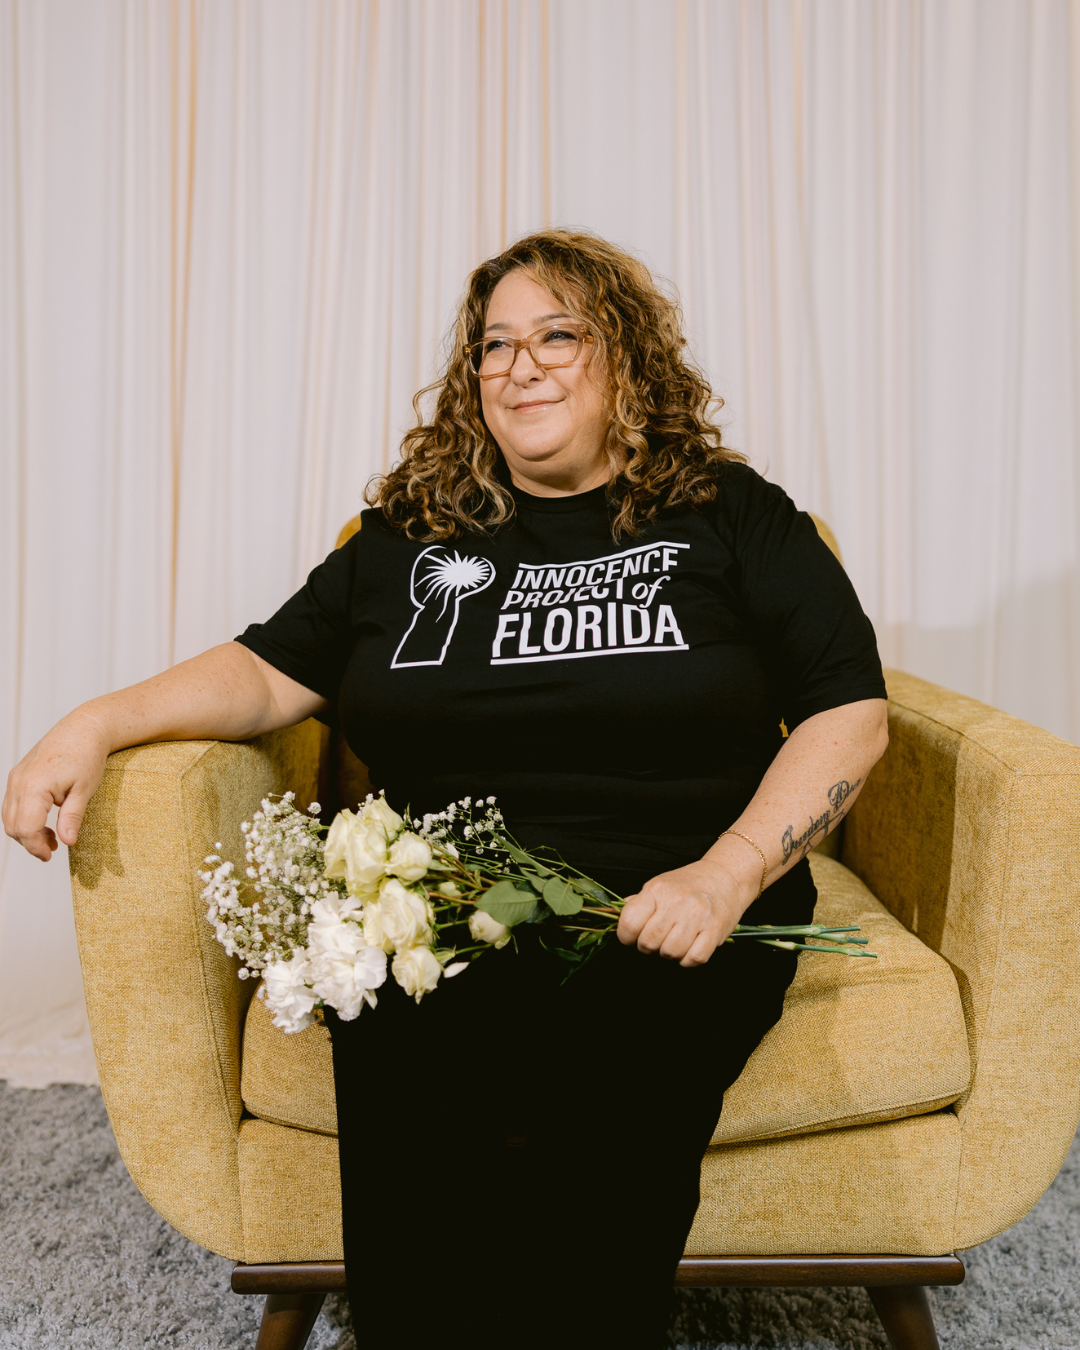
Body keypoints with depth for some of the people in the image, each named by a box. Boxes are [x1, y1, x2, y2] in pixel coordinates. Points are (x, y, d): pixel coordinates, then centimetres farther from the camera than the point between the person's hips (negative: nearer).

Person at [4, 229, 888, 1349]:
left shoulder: (731, 516, 10)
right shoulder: (407, 535, 17)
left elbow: (848, 711, 5)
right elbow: (272, 671, 16)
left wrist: (725, 875, -9)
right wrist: (99, 722, -1)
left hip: (669, 917, -1)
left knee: (604, 1105, -32)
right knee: (413, 1101, -30)